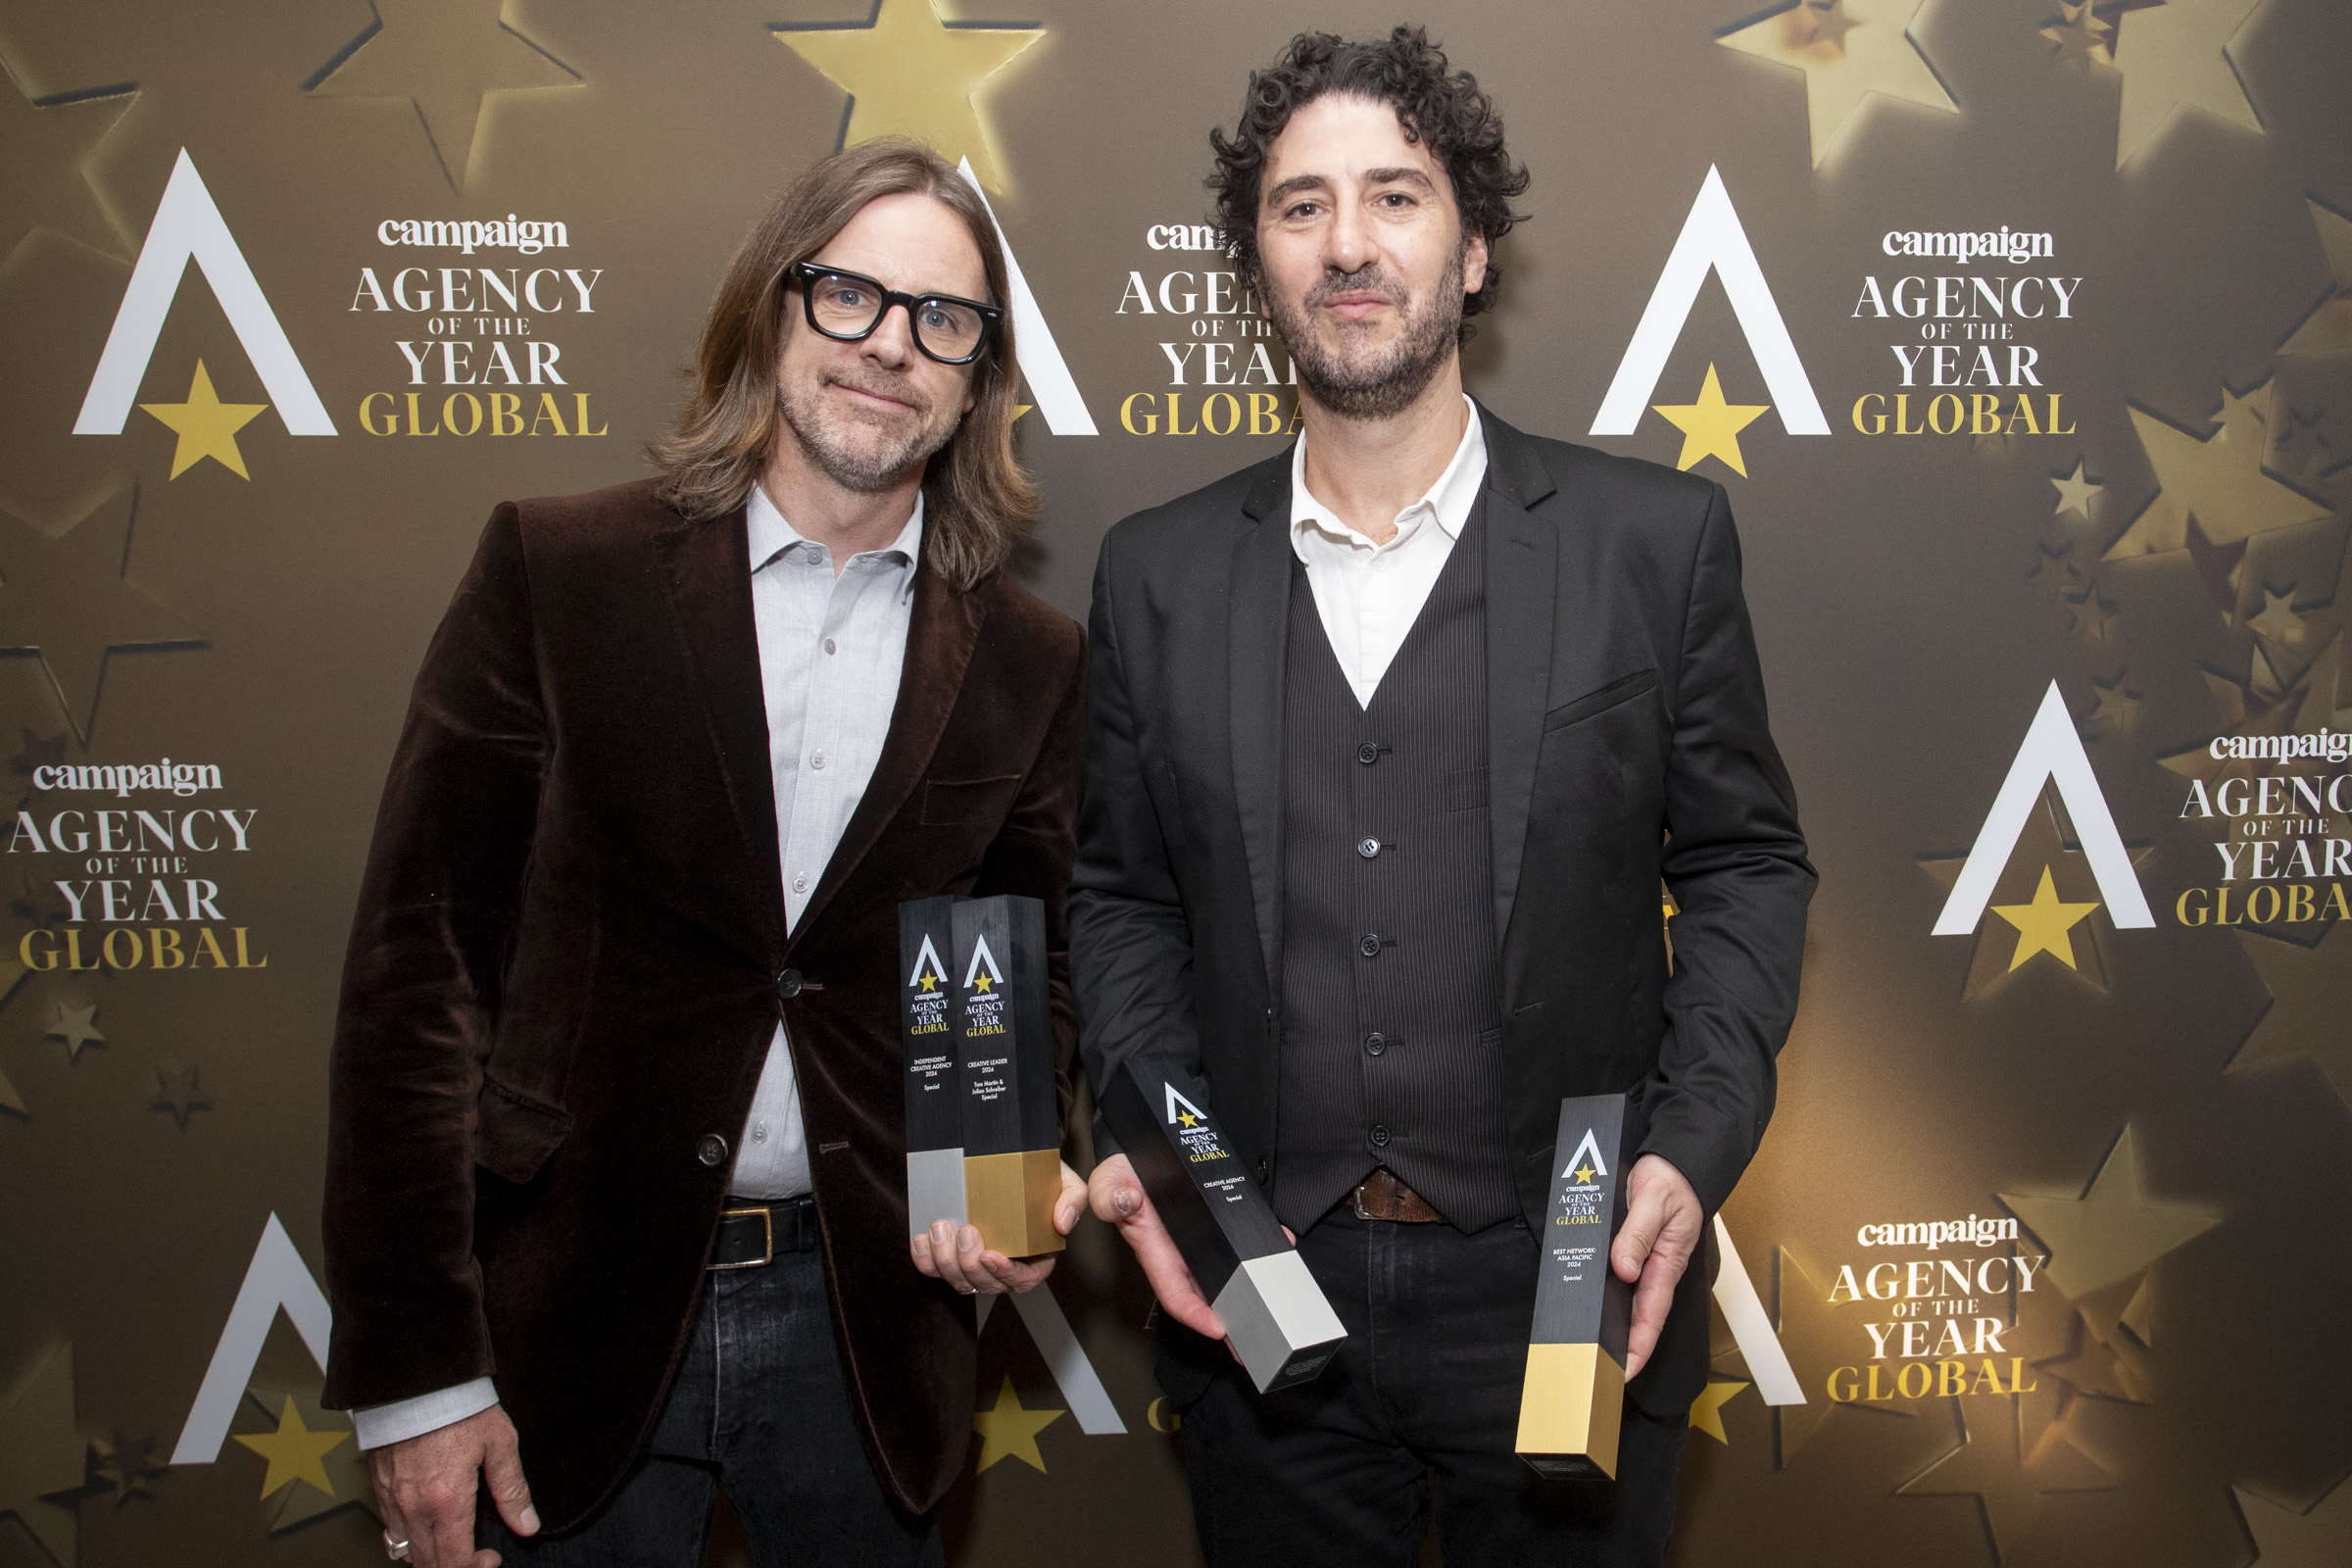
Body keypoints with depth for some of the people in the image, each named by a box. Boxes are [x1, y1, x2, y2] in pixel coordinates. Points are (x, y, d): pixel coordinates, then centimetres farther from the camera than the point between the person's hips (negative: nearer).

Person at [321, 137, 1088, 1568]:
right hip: (569, 1311, -1)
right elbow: (420, 956, -7)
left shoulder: (1032, 661, 1)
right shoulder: (556, 571, -6)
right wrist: (413, 1369, -9)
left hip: (863, 1325, 2)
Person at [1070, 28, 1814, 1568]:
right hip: (1258, 1307, 2)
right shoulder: (1158, 571, 3)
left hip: (1564, 1290, -1)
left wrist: (1695, 1147, -11)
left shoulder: (1657, 536, -2)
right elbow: (1125, 898, 9)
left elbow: (1746, 863, 2)